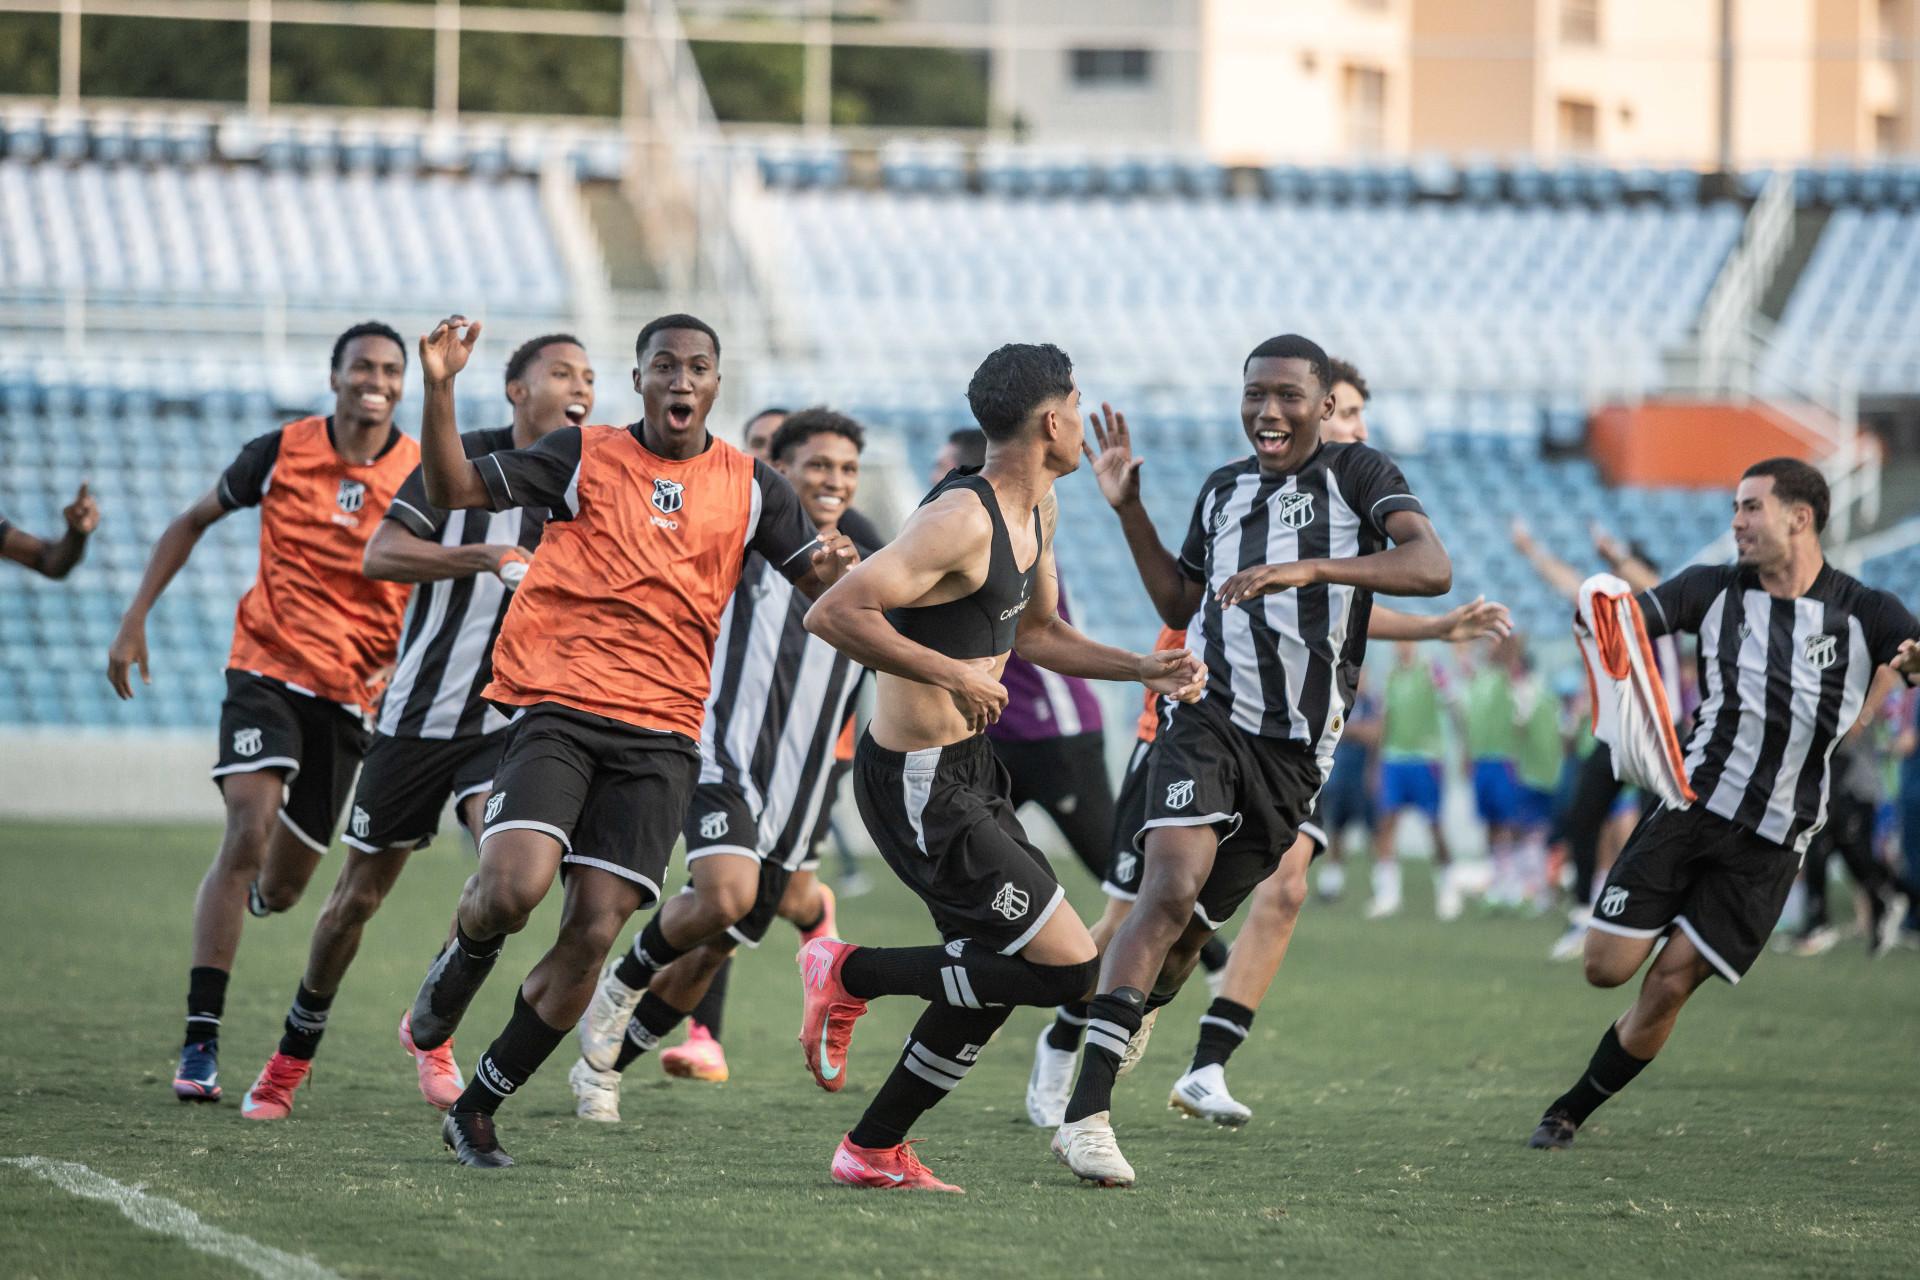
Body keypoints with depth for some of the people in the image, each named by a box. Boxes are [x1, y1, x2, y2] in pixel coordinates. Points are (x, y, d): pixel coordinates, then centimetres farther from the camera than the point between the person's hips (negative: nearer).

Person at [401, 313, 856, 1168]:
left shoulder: (750, 487, 11)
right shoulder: (584, 457, 5)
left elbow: (822, 583, 12)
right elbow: (454, 490, 0)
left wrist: (836, 568, -13)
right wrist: (439, 390, -14)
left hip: (659, 737, 2)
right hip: (557, 711, -2)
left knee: (593, 931, -6)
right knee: (516, 885, -24)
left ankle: (478, 1107, 10)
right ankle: (464, 960, 13)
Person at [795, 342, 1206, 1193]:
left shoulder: (1035, 508, 10)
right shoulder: (963, 520, -22)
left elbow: (1037, 633, 26)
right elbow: (834, 614, -28)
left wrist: (1145, 670, 14)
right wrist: (953, 674, -26)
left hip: (965, 768, 10)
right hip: (919, 785, -10)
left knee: (998, 974, 18)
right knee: (1068, 970, -12)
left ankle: (874, 1150, 26)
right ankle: (851, 974, 0)